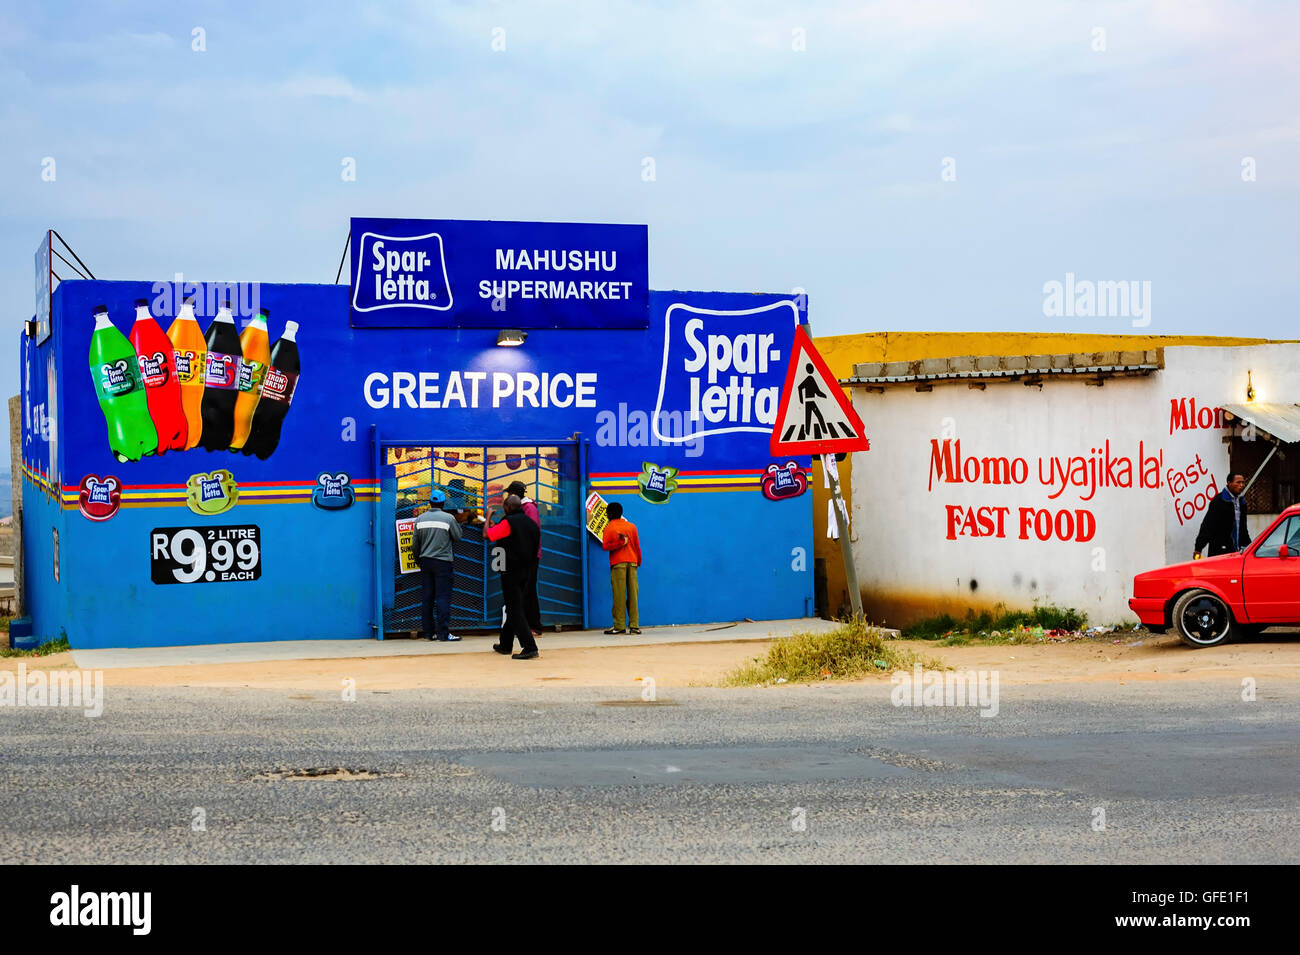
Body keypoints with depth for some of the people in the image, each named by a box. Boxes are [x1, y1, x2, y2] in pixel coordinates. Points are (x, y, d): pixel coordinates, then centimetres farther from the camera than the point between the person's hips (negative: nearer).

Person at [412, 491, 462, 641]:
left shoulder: (420, 519, 5)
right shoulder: (448, 518, -8)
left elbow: (416, 542, 9)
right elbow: (457, 537, 1)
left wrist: (418, 559, 22)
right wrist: (456, 523, 15)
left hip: (425, 561, 4)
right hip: (442, 561, -4)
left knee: (427, 597, 8)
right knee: (443, 597, -5)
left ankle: (428, 632, 11)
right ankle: (444, 633, -9)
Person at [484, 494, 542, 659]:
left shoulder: (508, 523, -15)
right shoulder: (530, 523, 8)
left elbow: (486, 534, -13)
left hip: (510, 571, -8)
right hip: (525, 570, 8)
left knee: (515, 610, -7)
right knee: (513, 608, 19)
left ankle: (530, 648, -15)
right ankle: (505, 644, 29)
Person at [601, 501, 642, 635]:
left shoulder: (609, 527, 1)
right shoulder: (631, 526, 9)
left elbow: (605, 546, -8)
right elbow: (637, 546, 10)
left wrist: (619, 543, -7)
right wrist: (638, 561, 19)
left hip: (617, 563, -3)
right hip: (632, 562, 3)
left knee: (619, 594, -3)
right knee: (632, 594, 2)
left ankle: (619, 626, -5)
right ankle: (634, 625, -1)